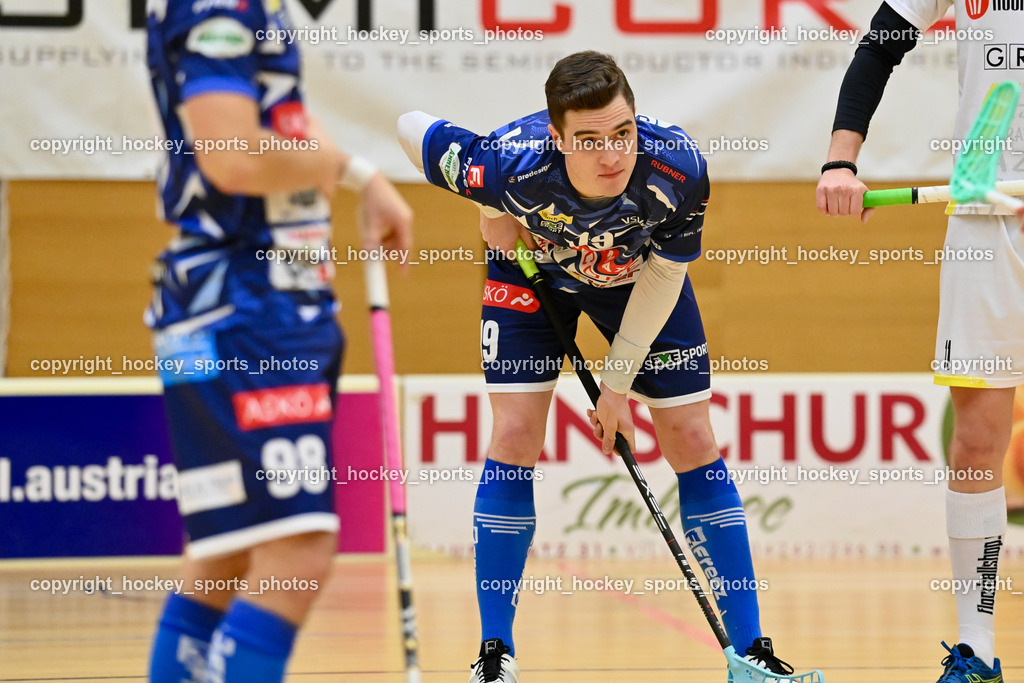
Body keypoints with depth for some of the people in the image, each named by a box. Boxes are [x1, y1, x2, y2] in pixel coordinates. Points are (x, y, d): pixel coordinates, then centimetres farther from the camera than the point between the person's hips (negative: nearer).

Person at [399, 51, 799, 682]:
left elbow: (663, 275, -18)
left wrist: (618, 383, -14)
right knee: (515, 435, -12)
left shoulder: (678, 169, -37)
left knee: (692, 439, -3)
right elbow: (412, 127, -21)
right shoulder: (512, 165, -41)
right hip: (534, 267, -1)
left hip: (638, 274, 1)